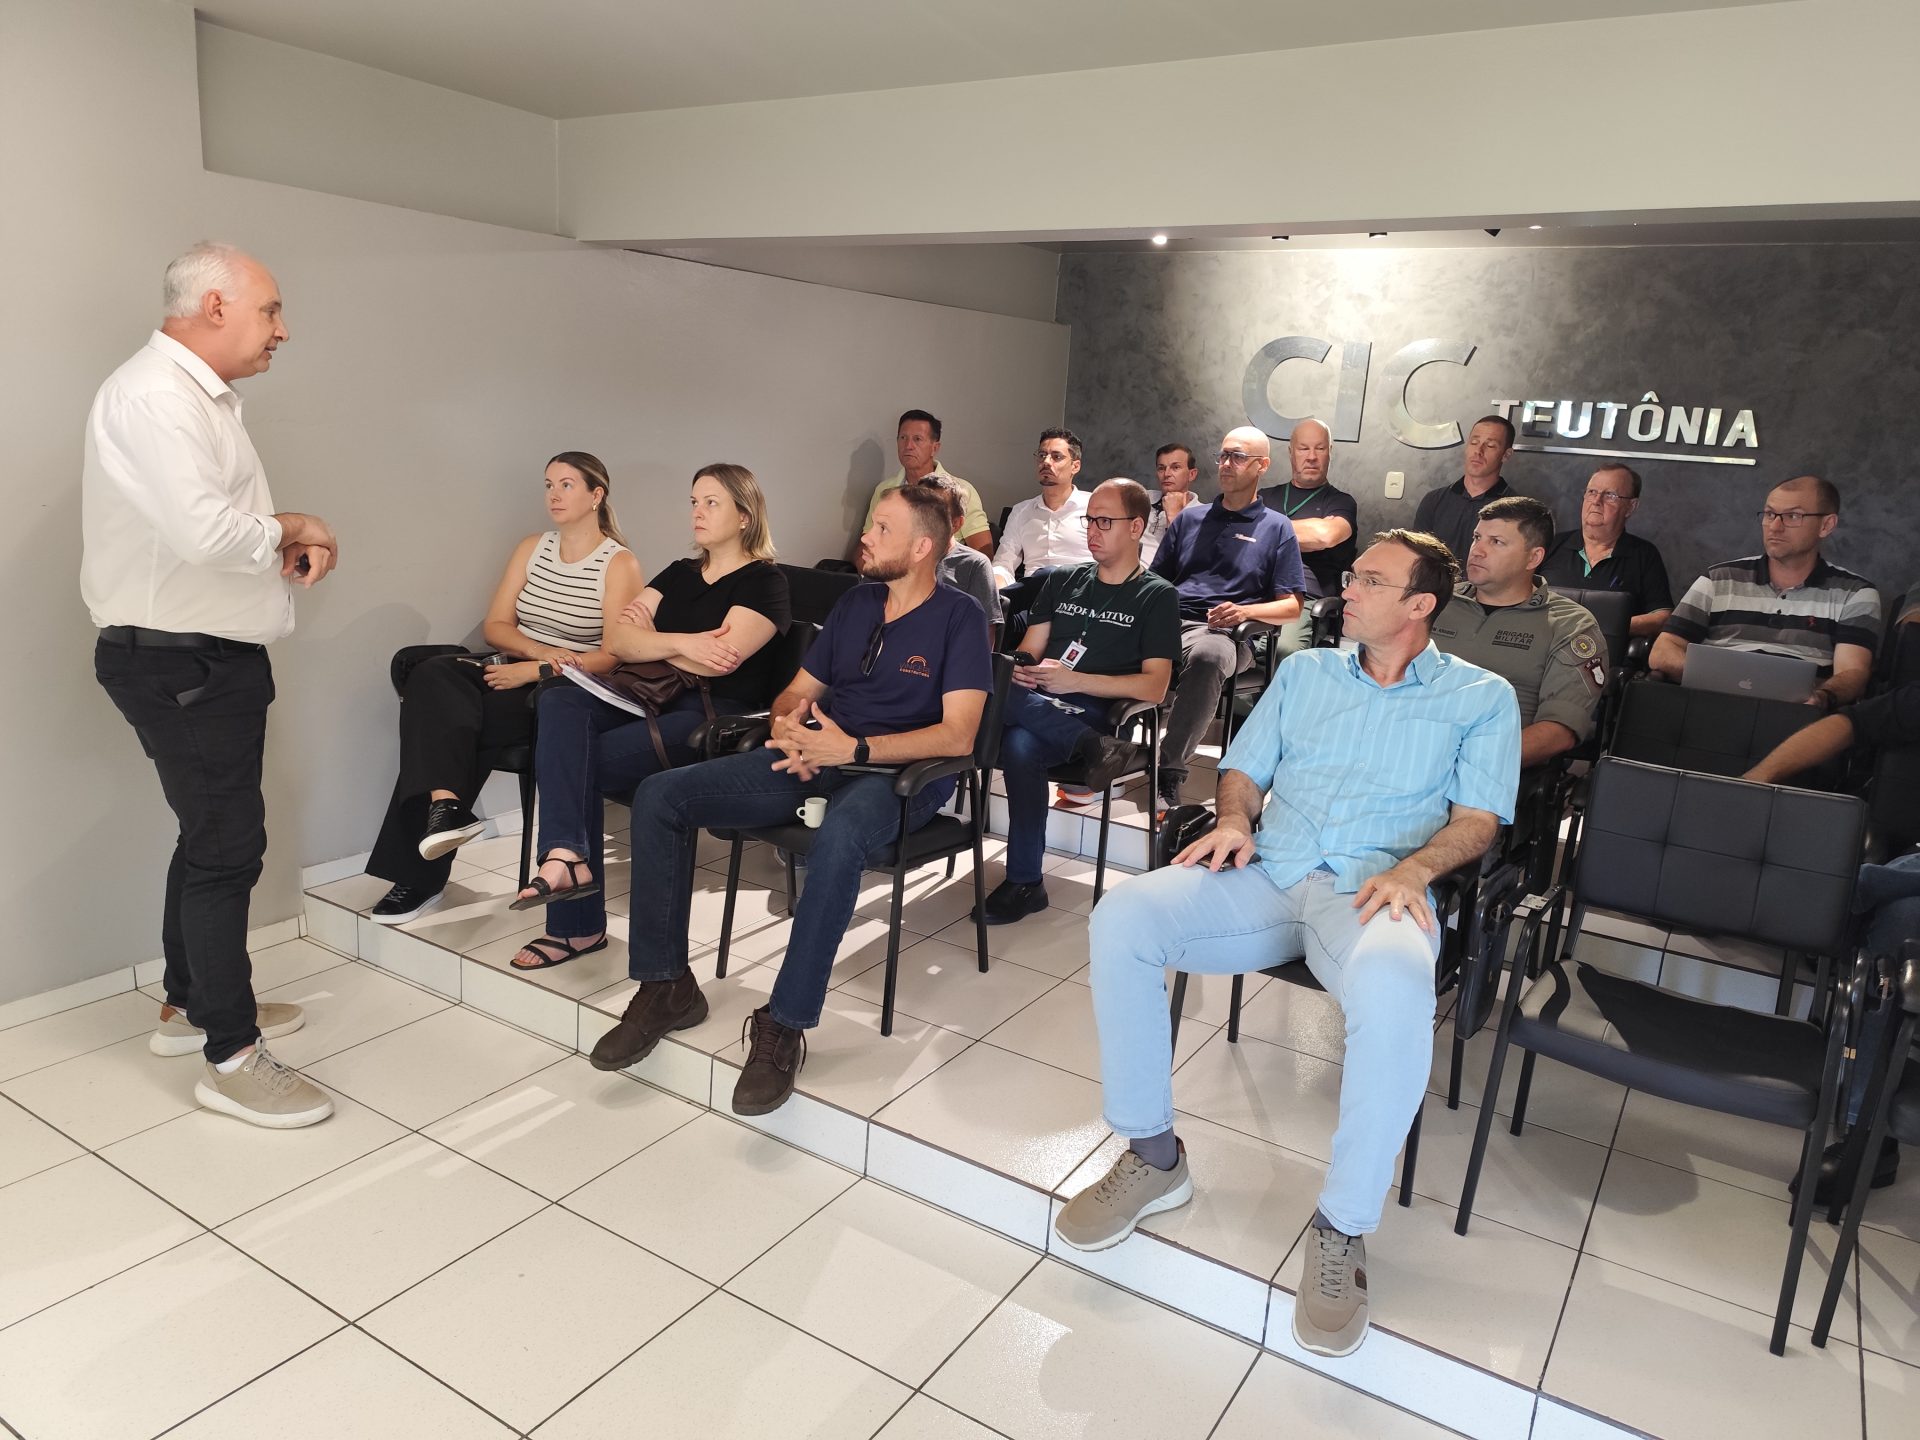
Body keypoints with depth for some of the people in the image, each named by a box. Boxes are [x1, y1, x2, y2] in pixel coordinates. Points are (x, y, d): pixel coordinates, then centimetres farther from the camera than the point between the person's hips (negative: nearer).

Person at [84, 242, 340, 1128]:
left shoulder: (198, 395, 16)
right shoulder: (155, 394, -18)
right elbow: (203, 531, -32)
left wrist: (286, 544, -2)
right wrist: (289, 530, -14)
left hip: (207, 657, 11)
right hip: (180, 663, -11)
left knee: (209, 836, 19)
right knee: (227, 846, -5)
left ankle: (191, 1004, 36)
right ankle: (231, 1060, 6)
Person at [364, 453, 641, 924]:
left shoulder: (620, 564, -3)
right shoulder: (532, 548, 15)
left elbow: (613, 656, -12)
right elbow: (495, 626, 8)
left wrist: (537, 670, -20)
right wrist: (541, 650, -12)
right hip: (514, 671, 5)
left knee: (440, 718, -25)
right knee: (431, 679, -26)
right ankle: (444, 803, -34)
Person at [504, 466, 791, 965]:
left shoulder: (764, 581, 0)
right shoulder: (679, 574, 21)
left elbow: (720, 658, -16)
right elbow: (616, 638, 7)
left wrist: (649, 639, -1)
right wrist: (679, 643, -11)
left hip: (718, 719, -7)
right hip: (655, 699, 7)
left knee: (581, 761, -23)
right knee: (560, 701, -23)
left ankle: (576, 925, -15)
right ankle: (566, 853, -36)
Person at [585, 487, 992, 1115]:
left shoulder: (958, 617, -2)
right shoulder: (855, 603, 18)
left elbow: (957, 735, -14)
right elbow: (796, 692, 21)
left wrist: (854, 748, -23)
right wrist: (788, 723, -4)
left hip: (893, 772, -7)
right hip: (813, 759, 7)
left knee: (838, 839, -43)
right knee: (658, 796, -10)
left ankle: (784, 1026, -32)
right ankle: (666, 986, -3)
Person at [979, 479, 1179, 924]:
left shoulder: (1157, 596, 9)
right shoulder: (1062, 581, 26)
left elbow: (1154, 687, -3)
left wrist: (1074, 680, -11)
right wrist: (1020, 672, -6)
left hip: (1094, 715, -5)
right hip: (1037, 708, 5)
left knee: (1021, 745, -38)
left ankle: (1024, 883, -28)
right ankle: (1095, 749, -33)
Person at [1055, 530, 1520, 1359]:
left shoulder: (1480, 697, 13)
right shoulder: (1304, 670, 23)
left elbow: (1477, 819, 4)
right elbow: (1242, 769, 20)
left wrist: (1414, 868, -17)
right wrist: (1233, 820, -3)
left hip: (1371, 892, -3)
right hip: (1267, 876, 4)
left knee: (1394, 988, -41)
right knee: (1121, 918, -24)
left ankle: (1343, 1227, -21)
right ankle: (1153, 1155, -8)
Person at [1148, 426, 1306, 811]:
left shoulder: (1276, 528, 16)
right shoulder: (1190, 518, 27)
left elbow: (1291, 607, 10)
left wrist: (1245, 611, -10)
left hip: (1222, 632, -3)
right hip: (1168, 621, 3)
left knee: (1207, 654, -41)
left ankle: (1170, 773, -37)